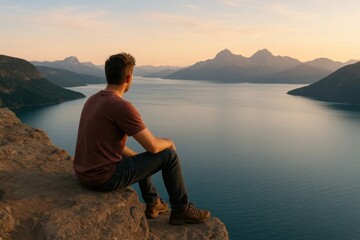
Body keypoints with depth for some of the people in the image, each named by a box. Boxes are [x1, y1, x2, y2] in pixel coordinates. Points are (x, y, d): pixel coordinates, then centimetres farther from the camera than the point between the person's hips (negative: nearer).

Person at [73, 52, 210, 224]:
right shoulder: (123, 107, -21)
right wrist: (169, 142, 5)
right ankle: (181, 210, 18)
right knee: (169, 155, 1)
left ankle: (152, 203, 41)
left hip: (84, 174, 9)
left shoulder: (93, 100, 8)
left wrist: (135, 155, 22)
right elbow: (153, 146, -17)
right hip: (105, 178, -9)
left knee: (137, 158, 33)